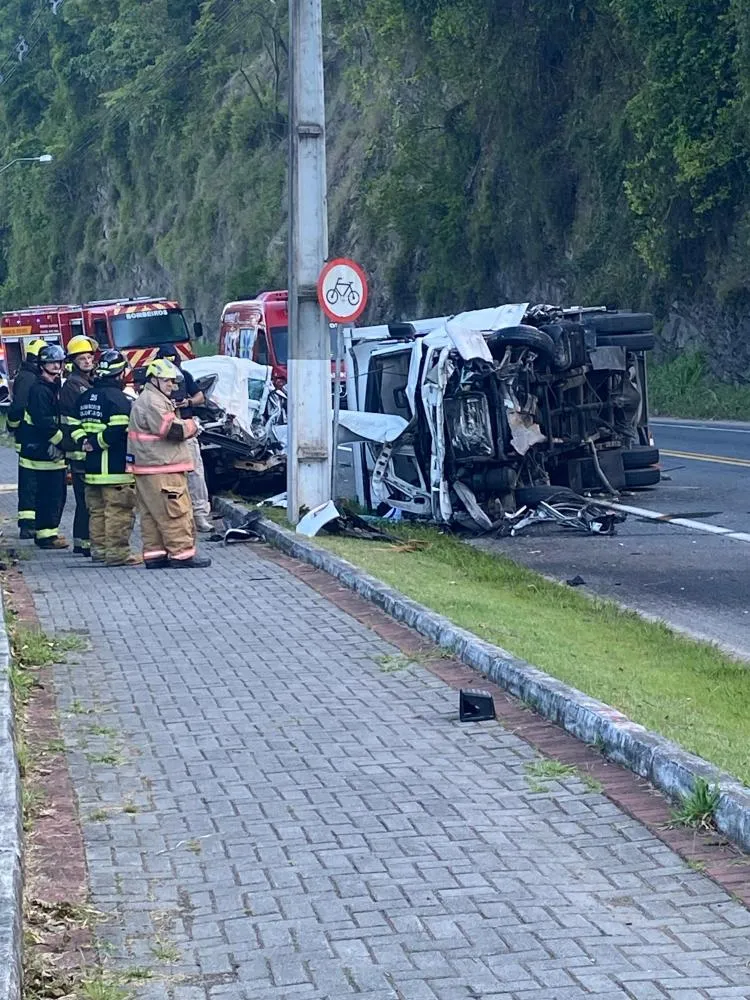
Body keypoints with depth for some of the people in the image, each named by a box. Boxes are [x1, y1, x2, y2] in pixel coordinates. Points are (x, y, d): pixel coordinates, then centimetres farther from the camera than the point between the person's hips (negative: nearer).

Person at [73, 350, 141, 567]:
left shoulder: (86, 397, 14)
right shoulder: (117, 397, -13)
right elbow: (119, 430, -23)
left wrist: (84, 441, 2)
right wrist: (97, 443, -13)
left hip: (92, 466, 8)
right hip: (116, 466, -8)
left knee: (97, 510, 15)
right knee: (119, 511, -6)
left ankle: (99, 549, 20)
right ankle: (117, 552, -8)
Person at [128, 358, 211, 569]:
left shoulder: (146, 400, 22)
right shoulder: (153, 402, -14)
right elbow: (171, 429, -22)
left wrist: (184, 425, 8)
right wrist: (191, 425, -5)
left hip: (148, 469, 11)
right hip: (161, 470, -11)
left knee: (152, 514, 11)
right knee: (176, 512, -8)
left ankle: (154, 554, 14)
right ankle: (182, 553, -7)